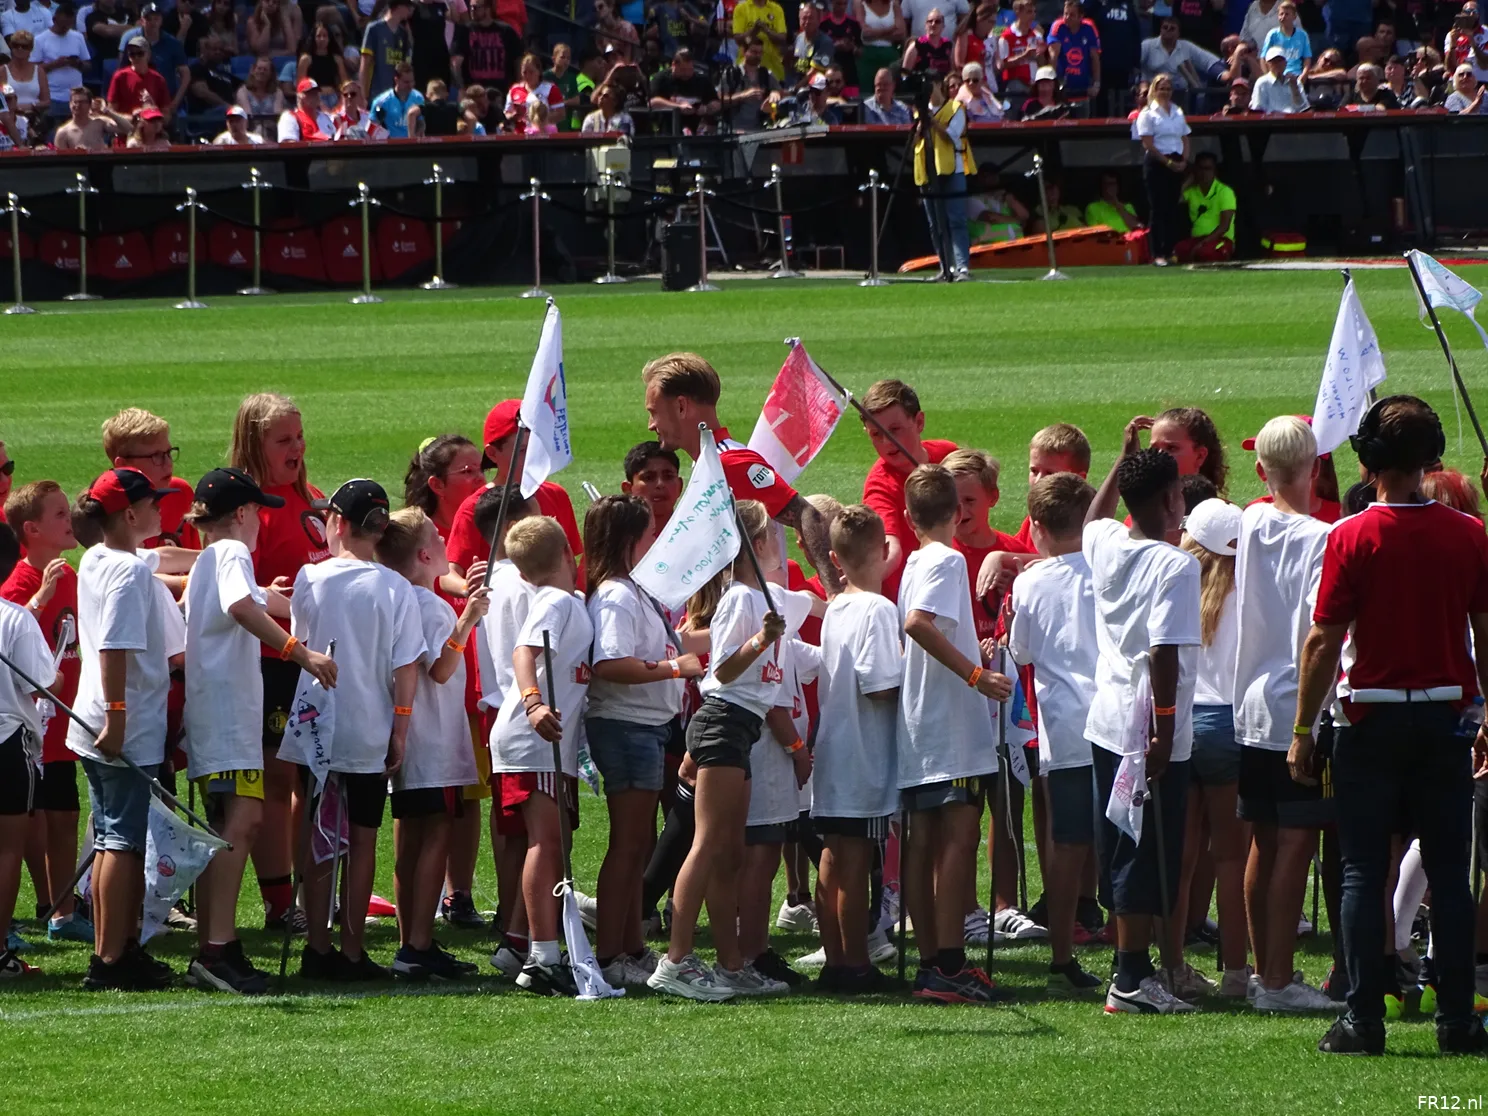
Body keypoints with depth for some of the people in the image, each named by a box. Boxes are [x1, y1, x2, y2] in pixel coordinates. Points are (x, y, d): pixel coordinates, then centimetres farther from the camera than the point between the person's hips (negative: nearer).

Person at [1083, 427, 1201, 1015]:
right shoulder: (1175, 565, -17)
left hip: (1105, 723, 8)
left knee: (1121, 851, 15)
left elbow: (1090, 520, 32)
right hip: (1150, 729, -8)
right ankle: (1131, 979, -1)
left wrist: (1125, 458, 34)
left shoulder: (1105, 546, 5)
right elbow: (1164, 651, -23)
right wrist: (1165, 725, -20)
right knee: (1150, 852, -2)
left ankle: (1132, 966, 22)